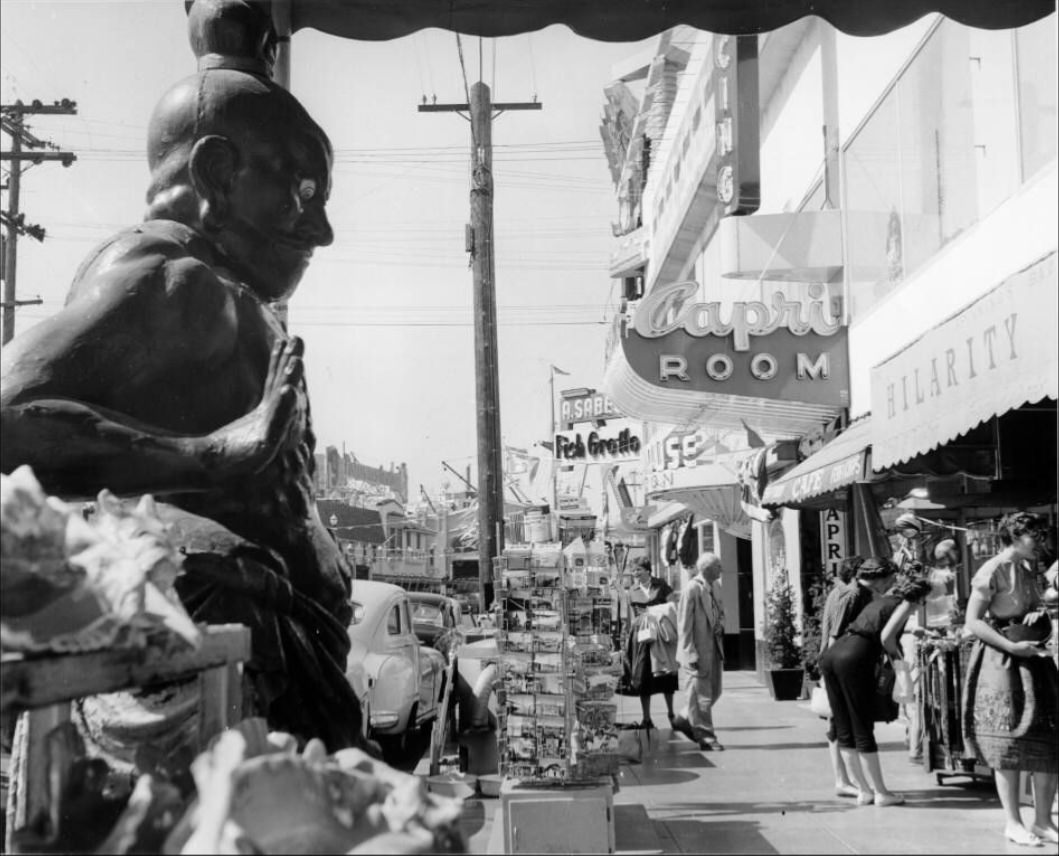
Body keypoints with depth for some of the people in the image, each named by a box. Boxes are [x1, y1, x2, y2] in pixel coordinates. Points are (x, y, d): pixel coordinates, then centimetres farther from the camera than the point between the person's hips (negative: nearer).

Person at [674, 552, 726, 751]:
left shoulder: (714, 587, 9)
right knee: (701, 695, 0)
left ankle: (684, 720, 32)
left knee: (714, 692, 15)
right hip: (697, 651, -9)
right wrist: (690, 655, -20)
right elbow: (684, 625, -17)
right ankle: (706, 738, 10)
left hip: (714, 648, 9)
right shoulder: (691, 589, -16)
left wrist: (720, 625, 1)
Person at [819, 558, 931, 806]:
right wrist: (896, 654, 9)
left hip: (831, 654, 7)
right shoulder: (904, 604, 5)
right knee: (863, 729, 1)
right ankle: (880, 792, 11)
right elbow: (886, 636, -9)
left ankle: (863, 790, 18)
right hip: (855, 659, -7)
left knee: (843, 729, 9)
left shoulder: (880, 600, 27)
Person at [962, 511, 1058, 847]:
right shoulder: (991, 572, -11)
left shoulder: (1027, 572, 14)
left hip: (1032, 658, 8)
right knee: (1009, 744, -2)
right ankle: (1012, 823, 9)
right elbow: (972, 622, -15)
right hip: (1001, 662, -8)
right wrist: (1013, 647, -21)